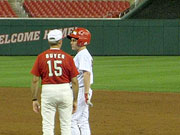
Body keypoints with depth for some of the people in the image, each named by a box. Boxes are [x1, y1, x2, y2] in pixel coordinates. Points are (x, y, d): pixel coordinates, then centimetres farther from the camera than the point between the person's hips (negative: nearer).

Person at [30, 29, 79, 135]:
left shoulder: (41, 57, 0)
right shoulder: (68, 58, 0)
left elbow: (35, 80, -1)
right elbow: (75, 81, 0)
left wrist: (35, 99, 6)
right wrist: (75, 100, 8)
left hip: (47, 91, 0)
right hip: (65, 90, 0)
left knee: (48, 126, 0)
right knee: (66, 126, 8)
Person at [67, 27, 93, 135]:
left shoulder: (83, 55, -15)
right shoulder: (80, 54, 18)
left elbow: (87, 74, -24)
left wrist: (86, 94, -29)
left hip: (81, 91, -11)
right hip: (79, 91, 11)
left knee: (72, 120, -10)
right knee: (83, 121, 11)